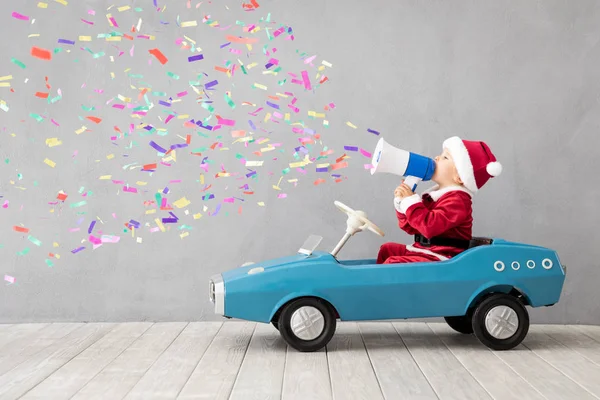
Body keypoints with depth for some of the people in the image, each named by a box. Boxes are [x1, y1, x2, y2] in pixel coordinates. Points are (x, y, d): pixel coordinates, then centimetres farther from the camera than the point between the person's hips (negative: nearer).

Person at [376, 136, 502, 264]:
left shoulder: (457, 199, -18)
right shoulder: (432, 195, 13)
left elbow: (429, 226, -32)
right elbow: (411, 228, 16)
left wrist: (411, 200, -24)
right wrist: (402, 202, 2)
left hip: (440, 257, -11)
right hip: (423, 250, 11)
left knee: (392, 262, -22)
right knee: (388, 249, 19)